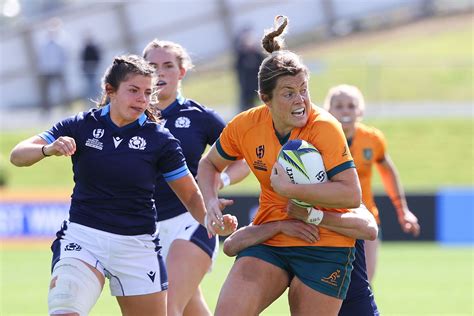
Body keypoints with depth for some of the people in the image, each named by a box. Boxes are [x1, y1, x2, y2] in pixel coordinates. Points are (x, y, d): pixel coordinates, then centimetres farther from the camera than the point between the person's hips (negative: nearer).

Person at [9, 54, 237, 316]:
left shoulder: (160, 139, -2)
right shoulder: (80, 126, -1)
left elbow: (191, 195, 3)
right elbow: (17, 156, -4)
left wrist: (209, 220, -19)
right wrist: (48, 149, -26)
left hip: (137, 245, 1)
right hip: (82, 238, -1)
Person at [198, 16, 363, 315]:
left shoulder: (324, 127, -17)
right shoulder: (245, 126, -3)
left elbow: (351, 195, -26)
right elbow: (210, 164, 18)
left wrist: (289, 189, -27)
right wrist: (211, 203, -2)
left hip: (324, 246, -3)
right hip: (268, 240, 3)